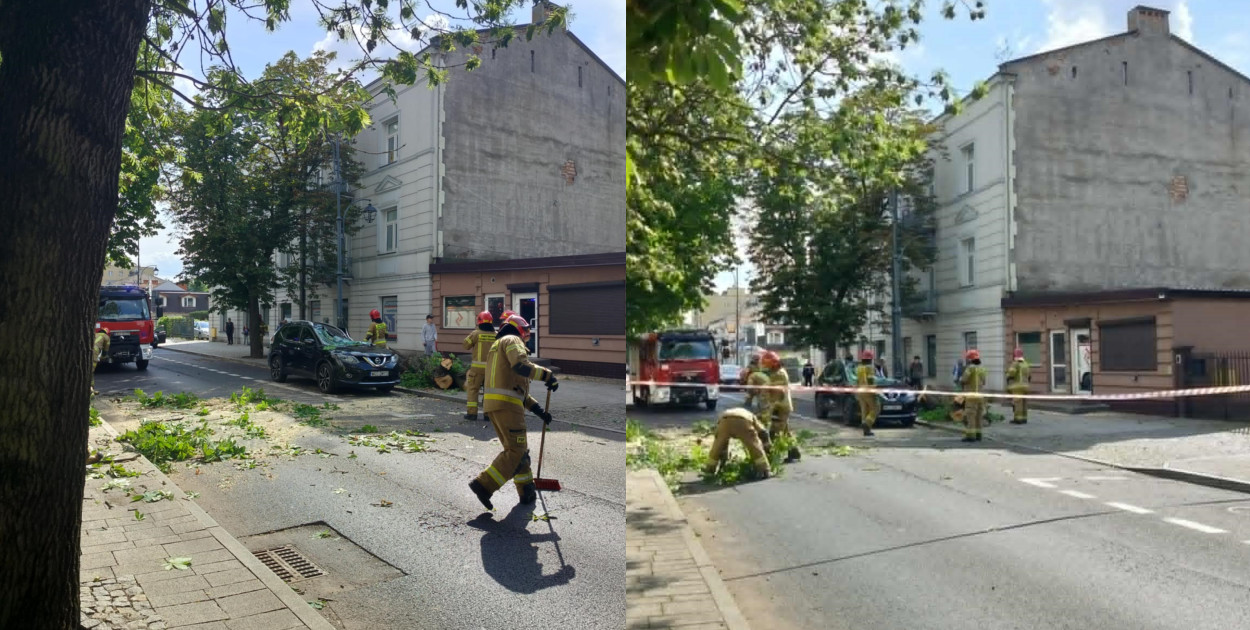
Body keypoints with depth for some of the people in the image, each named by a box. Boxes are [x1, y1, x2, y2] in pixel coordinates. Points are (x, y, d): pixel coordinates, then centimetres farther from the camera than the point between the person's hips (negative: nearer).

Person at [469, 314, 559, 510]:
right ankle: (484, 485, -15)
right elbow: (520, 365, -21)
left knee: (517, 449, 17)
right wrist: (546, 375, -15)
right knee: (516, 451, -7)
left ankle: (527, 492, 22)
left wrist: (538, 409, 23)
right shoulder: (512, 340, 2)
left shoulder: (496, 347, 30)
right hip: (507, 404, -10)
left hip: (492, 403, 10)